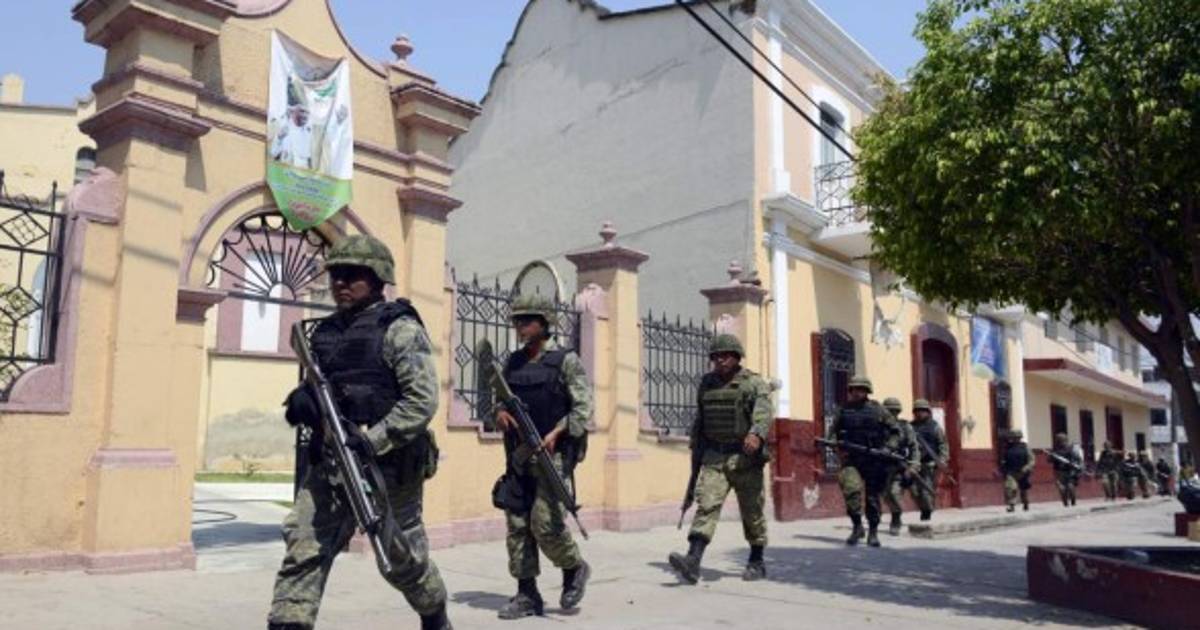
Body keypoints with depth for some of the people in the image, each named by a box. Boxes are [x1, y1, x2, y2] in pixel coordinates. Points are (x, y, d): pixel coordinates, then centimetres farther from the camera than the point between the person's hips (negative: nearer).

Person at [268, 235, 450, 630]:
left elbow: (423, 400, -17)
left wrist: (370, 441, -25)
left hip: (388, 465, -5)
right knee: (303, 550, -7)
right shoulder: (325, 332, 11)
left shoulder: (399, 329, -9)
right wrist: (303, 400, -3)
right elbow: (317, 387, 21)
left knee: (403, 560, 11)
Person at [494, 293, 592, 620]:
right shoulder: (513, 363, 13)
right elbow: (500, 401, 19)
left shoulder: (565, 360, -4)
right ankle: (527, 595, 13)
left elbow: (583, 408, -9)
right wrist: (500, 413, -3)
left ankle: (575, 568, 16)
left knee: (545, 523, -11)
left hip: (553, 456, -6)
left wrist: (556, 433, -20)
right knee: (517, 525, 4)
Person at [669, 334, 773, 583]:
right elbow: (699, 421, 19)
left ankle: (757, 562, 24)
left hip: (745, 458, -3)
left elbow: (763, 413, -21)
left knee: (752, 511, 7)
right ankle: (693, 562, -21)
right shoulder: (706, 384, 11)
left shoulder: (754, 383, -4)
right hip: (714, 458, 3)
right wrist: (696, 452, 19)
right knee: (706, 505, -11)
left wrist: (756, 434, -41)